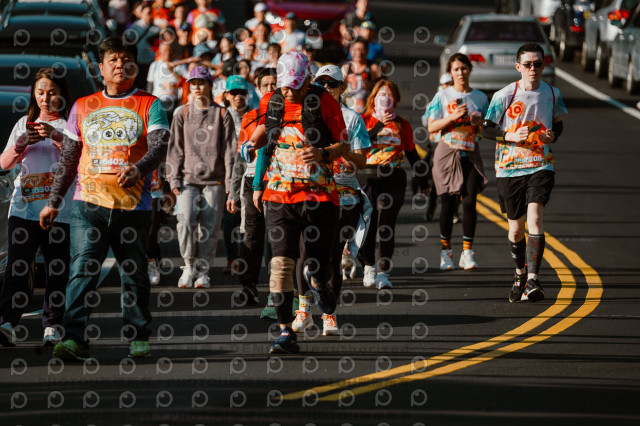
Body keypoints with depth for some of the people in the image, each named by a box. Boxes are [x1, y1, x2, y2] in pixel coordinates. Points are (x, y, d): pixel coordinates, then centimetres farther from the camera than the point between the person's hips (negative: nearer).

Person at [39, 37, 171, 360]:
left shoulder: (149, 106, 7)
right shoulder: (83, 107, 14)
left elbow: (159, 146, -8)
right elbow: (68, 159, 18)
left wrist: (138, 168, -28)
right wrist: (53, 202, 15)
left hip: (133, 204, -1)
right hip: (88, 201, 1)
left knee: (134, 273, 6)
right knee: (82, 269, -12)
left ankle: (138, 338, 18)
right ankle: (74, 339, -17)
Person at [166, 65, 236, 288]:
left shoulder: (222, 114, 6)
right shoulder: (182, 114, 10)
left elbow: (229, 150, 4)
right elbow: (175, 149, 10)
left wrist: (229, 183, -2)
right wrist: (174, 179, 1)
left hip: (214, 179, 0)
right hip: (188, 178, 0)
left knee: (209, 226, -2)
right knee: (186, 220, -17)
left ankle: (203, 270, 10)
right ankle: (189, 266, -1)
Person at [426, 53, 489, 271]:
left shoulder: (480, 97, 8)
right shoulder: (443, 96, 2)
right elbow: (431, 127, -2)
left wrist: (480, 122, -8)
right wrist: (452, 117, -16)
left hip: (471, 155, 1)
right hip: (448, 153, -1)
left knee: (470, 202, -7)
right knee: (448, 204, 0)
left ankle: (467, 253, -3)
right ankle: (446, 251, 12)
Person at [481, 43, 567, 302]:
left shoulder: (552, 94, 3)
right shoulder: (504, 96, -5)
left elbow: (558, 123, 18)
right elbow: (486, 129, -1)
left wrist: (553, 136, -4)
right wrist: (511, 136, -18)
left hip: (540, 166, 0)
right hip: (509, 168, 0)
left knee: (534, 218, -20)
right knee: (516, 227, 9)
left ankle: (533, 281, -23)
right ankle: (520, 273, 36)